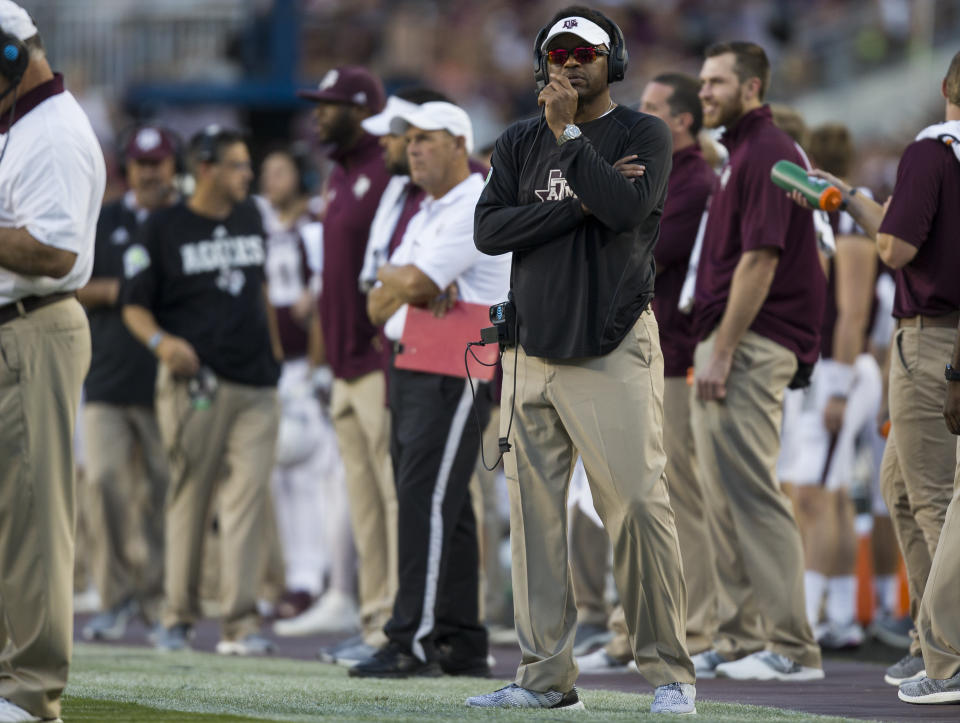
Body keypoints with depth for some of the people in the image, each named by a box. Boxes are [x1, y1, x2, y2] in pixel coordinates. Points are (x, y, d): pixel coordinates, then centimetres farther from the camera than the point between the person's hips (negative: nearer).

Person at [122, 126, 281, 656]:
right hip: (194, 381, -4)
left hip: (255, 384, 4)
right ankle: (179, 616, 12)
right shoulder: (164, 228, 0)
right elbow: (134, 305, 0)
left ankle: (240, 622, -9)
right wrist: (160, 340, -19)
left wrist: (274, 350, 23)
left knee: (248, 496, -6)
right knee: (189, 495, 0)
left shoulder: (249, 218, 15)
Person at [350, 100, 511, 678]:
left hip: (457, 371, -10)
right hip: (411, 370, 10)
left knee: (428, 500, -15)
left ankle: (416, 643, -18)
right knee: (443, 506, 10)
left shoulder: (478, 208, -11)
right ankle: (462, 646, 13)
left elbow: (417, 284, -20)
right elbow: (381, 302, 15)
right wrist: (406, 284, -6)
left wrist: (394, 283, 2)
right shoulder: (428, 213, 21)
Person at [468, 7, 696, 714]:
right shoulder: (520, 143, 14)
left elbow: (626, 209, -16)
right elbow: (489, 230, -1)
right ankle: (546, 676, 7)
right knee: (534, 514, 2)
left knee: (639, 507, -12)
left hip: (613, 350, -5)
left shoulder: (644, 135, 3)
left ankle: (671, 673, -7)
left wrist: (567, 131, -12)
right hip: (532, 350, 5)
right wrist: (579, 203, -11)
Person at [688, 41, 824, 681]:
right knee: (728, 495, 11)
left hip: (751, 342, -11)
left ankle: (793, 647, -13)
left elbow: (759, 259, -20)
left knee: (751, 492, -12)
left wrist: (721, 351, -21)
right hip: (730, 345, 11)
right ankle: (745, 639, 14)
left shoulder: (766, 153, -13)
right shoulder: (746, 152, 20)